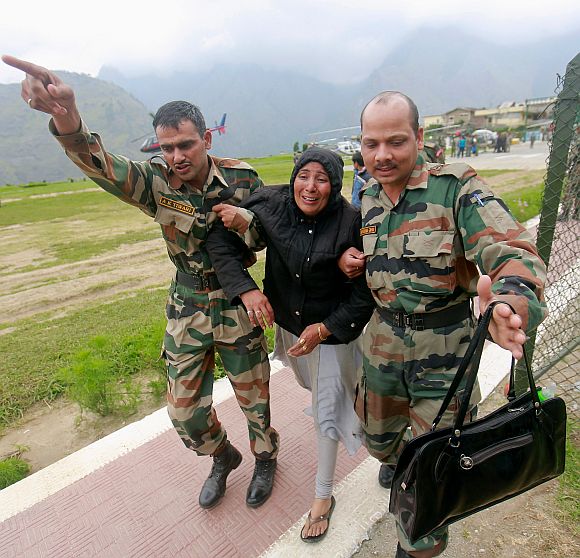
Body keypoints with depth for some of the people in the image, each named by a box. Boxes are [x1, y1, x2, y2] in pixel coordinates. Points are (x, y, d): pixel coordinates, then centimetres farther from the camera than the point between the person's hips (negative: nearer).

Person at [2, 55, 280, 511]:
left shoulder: (240, 178, -11)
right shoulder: (156, 182, -11)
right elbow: (102, 165, -32)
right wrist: (67, 120, -51)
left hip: (237, 306, -1)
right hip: (186, 310, 2)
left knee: (254, 397, 13)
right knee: (185, 412, 12)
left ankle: (265, 458, 46)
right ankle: (223, 458, 45)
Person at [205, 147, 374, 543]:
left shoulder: (352, 223, -26)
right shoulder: (273, 206, -17)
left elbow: (366, 293, -19)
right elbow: (219, 238, -14)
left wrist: (324, 329, -25)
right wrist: (245, 290, -25)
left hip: (333, 330, -4)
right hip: (287, 322, 5)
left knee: (328, 409, 8)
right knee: (315, 386, 32)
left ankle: (323, 495, 33)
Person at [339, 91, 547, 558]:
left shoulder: (456, 186, -16)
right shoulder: (367, 200, 2)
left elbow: (515, 253, -28)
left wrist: (510, 302, -50)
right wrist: (348, 262, -5)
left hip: (446, 353, -4)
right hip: (383, 345, 5)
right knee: (378, 438, 25)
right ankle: (395, 460, 64)